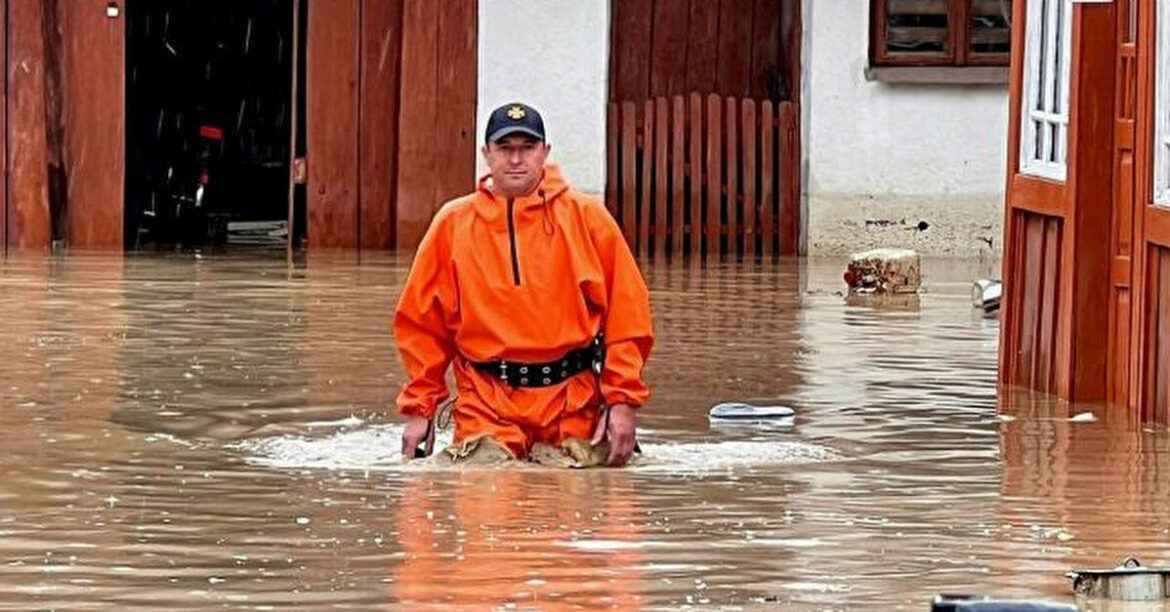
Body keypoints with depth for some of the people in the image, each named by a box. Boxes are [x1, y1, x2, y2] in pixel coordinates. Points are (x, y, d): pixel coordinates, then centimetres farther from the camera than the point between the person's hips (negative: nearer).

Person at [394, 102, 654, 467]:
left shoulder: (587, 217, 3)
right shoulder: (452, 225, 6)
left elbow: (628, 313, 2)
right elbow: (421, 324, 10)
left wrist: (624, 401, -6)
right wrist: (419, 407, 4)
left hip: (573, 406, 0)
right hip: (486, 405, 0)